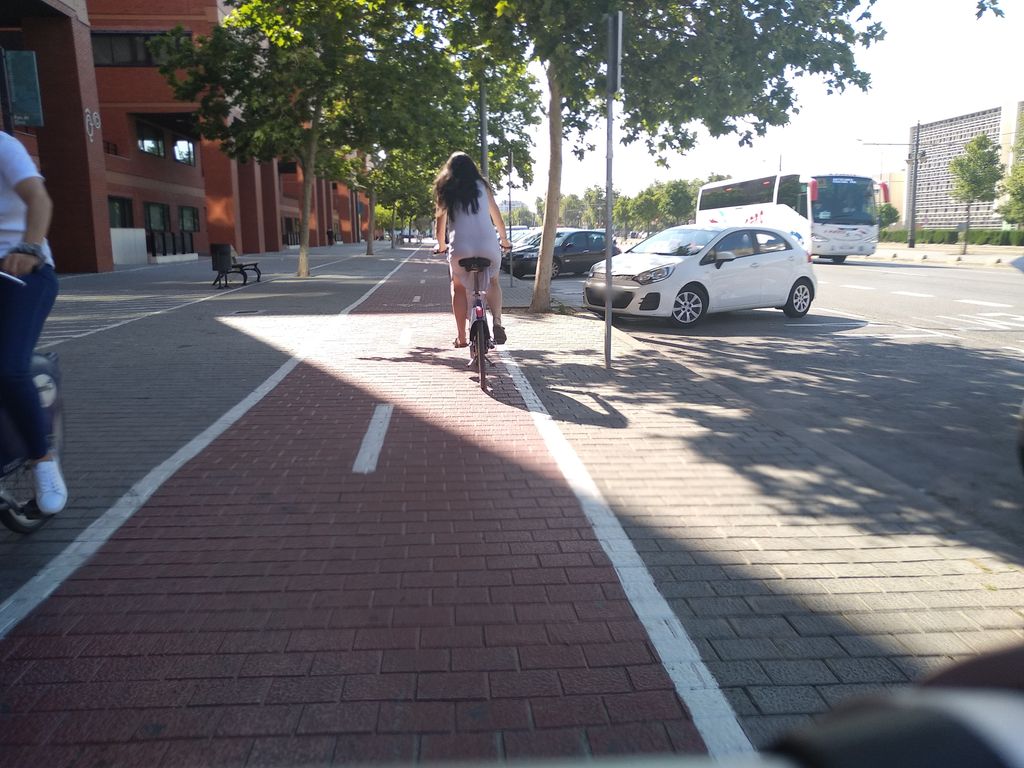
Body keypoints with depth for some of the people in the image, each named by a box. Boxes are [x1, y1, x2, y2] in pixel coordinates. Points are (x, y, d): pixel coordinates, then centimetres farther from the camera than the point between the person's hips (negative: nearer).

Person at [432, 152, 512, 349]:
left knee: (458, 286, 21)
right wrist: (504, 240, 33)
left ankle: (461, 336, 14)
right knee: (492, 281, 25)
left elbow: (440, 223, 13)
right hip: (488, 245, 1)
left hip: (460, 248, -1)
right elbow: (497, 218, 18)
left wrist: (441, 246, 31)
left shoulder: (445, 191, 12)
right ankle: (497, 321, 2)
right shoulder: (482, 186, 13)